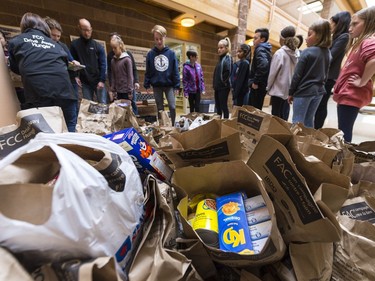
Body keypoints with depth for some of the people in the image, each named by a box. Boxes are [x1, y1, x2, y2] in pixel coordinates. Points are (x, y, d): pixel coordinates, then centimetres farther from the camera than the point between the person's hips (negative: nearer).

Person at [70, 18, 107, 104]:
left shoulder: (98, 46, 3)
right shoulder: (74, 44, 5)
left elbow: (102, 64, -3)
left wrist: (102, 80, -12)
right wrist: (75, 76, -7)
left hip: (98, 81, -1)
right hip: (85, 82, 1)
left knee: (103, 103, -2)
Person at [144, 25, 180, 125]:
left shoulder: (171, 53, 0)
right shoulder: (150, 54, 2)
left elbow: (175, 71, -1)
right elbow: (148, 71, 5)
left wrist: (177, 86, -6)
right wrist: (147, 85, 0)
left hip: (169, 85, -1)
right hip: (156, 85, 1)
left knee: (172, 107, -5)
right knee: (160, 109, 8)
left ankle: (173, 126, 13)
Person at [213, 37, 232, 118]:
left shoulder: (227, 58, -8)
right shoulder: (221, 58, 18)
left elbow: (228, 71, -22)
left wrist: (223, 82, -13)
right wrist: (215, 84, 11)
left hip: (224, 87, -8)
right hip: (218, 87, 9)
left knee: (223, 106, -3)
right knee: (218, 106, 13)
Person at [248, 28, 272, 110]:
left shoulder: (260, 49, -10)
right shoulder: (266, 49, 20)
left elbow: (263, 65, -29)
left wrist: (255, 81, -21)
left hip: (258, 86, -10)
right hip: (262, 85, 10)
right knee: (257, 109, 15)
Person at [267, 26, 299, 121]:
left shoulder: (280, 53, -9)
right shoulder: (296, 54, 6)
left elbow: (273, 73, -8)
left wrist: (268, 88, 4)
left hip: (279, 90, -6)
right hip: (290, 90, 6)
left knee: (276, 117, 1)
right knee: (284, 117, 11)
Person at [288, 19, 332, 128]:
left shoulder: (307, 52, -11)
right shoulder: (328, 53, 10)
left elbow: (297, 75, -12)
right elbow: (325, 75, 15)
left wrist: (291, 93, -6)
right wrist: (319, 85, 22)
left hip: (304, 91, -7)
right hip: (319, 91, 8)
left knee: (297, 121, -3)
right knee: (309, 120, 14)